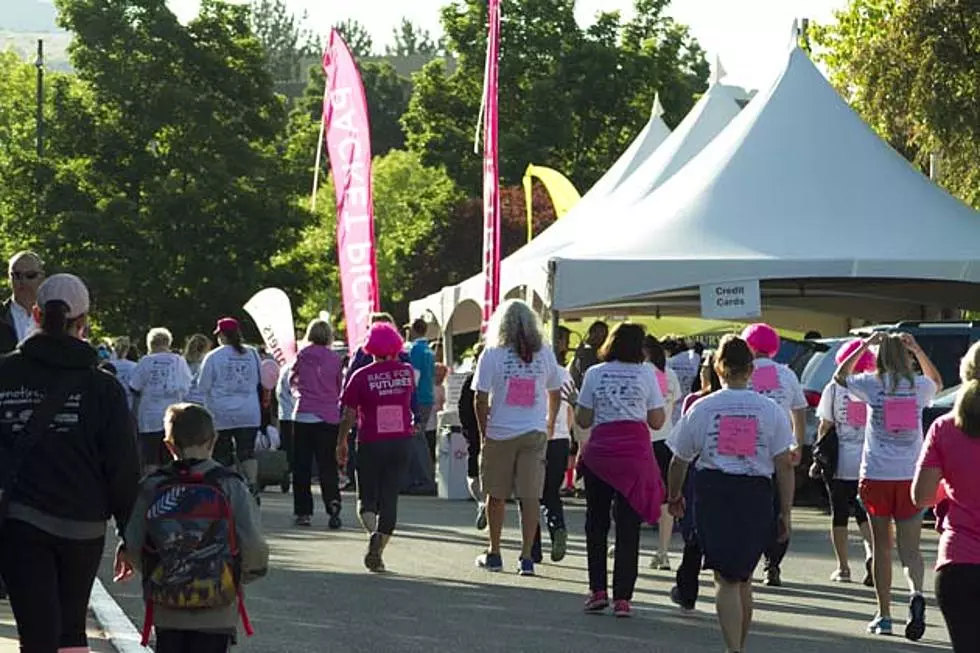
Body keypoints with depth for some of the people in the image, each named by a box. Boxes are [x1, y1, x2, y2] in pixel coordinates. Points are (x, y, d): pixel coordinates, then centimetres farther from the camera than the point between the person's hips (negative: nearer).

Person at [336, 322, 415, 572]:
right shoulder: (407, 372, 0)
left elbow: (349, 415, -5)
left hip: (371, 444, -2)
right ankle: (378, 551, 1)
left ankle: (373, 532, -22)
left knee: (367, 496, 7)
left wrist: (341, 443, 9)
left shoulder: (362, 376, -9)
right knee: (389, 497, 7)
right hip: (401, 441, 2)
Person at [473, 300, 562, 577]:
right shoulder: (544, 354, 3)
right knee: (531, 496, 0)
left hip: (500, 433, -2)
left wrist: (483, 432, 6)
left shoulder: (492, 354, -6)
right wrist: (550, 424, 29)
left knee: (496, 494, 10)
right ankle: (527, 557, -4)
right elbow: (555, 394, 14)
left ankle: (494, 554, 19)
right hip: (535, 432, 2)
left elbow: (481, 399, -6)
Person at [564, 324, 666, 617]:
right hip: (636, 452, -1)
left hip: (600, 449, 1)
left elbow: (584, 420, 5)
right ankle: (622, 597, -3)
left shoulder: (594, 374, 4)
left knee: (596, 522, 13)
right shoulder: (646, 374, 2)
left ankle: (598, 590, 8)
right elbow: (657, 421, 4)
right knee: (628, 527, 0)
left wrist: (574, 402, 24)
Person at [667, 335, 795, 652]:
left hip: (713, 494, -1)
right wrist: (785, 512, 5)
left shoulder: (702, 408, 1)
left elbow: (679, 460, 9)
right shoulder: (771, 410, 2)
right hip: (756, 496, 1)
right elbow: (784, 464, -1)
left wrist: (674, 496, 26)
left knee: (726, 579, -2)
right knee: (743, 578, 17)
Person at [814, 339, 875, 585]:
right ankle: (871, 553, -13)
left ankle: (843, 568, 12)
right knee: (865, 514, 12)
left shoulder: (834, 388, -4)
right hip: (869, 463, 1)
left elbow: (825, 426, -2)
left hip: (840, 463, -1)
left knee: (839, 514, 9)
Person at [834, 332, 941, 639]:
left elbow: (840, 376, 17)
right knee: (910, 547, 3)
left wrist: (865, 345, 13)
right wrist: (917, 350, 20)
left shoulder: (872, 384, -4)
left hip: (877, 476, -1)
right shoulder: (919, 386, 2)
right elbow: (938, 382, 28)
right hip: (911, 476, 1)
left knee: (882, 546, 10)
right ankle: (916, 593, -27)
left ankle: (884, 616, 15)